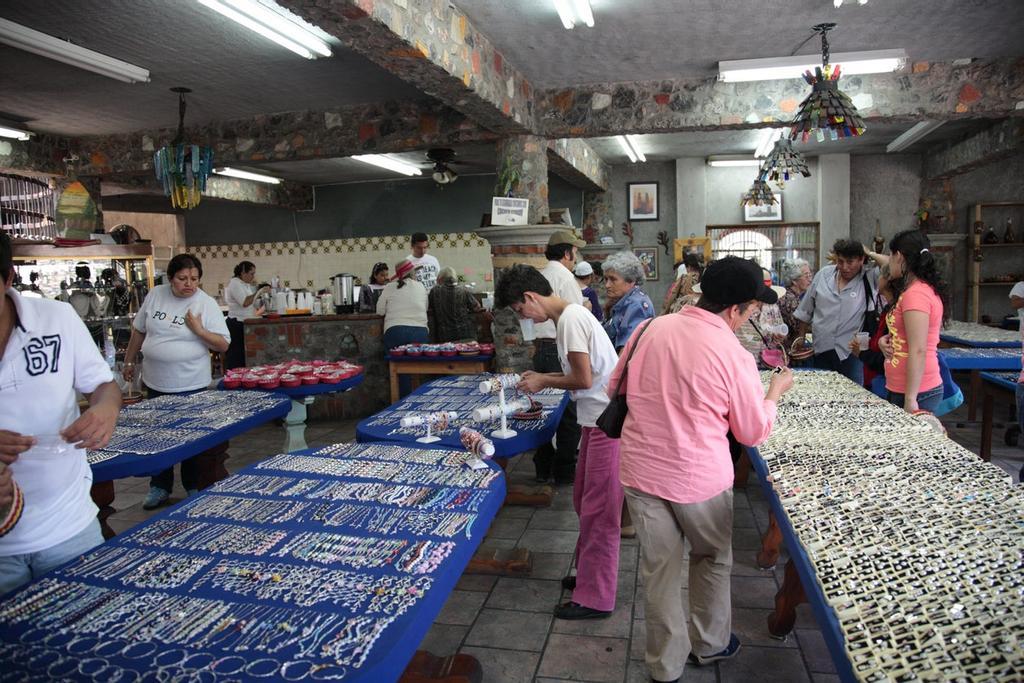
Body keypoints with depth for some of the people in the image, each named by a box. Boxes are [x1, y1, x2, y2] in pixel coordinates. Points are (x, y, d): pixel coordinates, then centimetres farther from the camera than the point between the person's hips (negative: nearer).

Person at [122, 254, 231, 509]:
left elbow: (223, 345, -10)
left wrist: (199, 330, -23)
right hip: (156, 383, 4)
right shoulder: (155, 295, -1)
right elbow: (139, 330, 12)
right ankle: (160, 487, 29)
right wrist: (129, 361, 16)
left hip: (192, 385, -3)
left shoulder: (207, 304, -10)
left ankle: (194, 488, 23)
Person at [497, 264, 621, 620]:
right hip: (599, 418, 10)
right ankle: (589, 573, 35)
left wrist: (544, 381, -6)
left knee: (598, 511, -1)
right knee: (585, 502, 20)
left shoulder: (571, 319, -19)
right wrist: (544, 377, 9)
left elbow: (584, 379, -20)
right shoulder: (570, 315, 11)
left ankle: (595, 598, 10)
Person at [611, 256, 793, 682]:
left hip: (640, 470, 3)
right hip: (699, 477, -3)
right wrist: (775, 392, 13)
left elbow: (616, 387, 8)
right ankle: (709, 644, 41)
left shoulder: (651, 328, -5)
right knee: (714, 559, 24)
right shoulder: (734, 357, -16)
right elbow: (754, 432, -3)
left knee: (659, 569, 15)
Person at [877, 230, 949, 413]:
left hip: (916, 392, -9)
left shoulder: (916, 293, -17)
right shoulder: (925, 289, 13)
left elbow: (918, 351, -21)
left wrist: (910, 399, -20)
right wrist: (887, 340, 5)